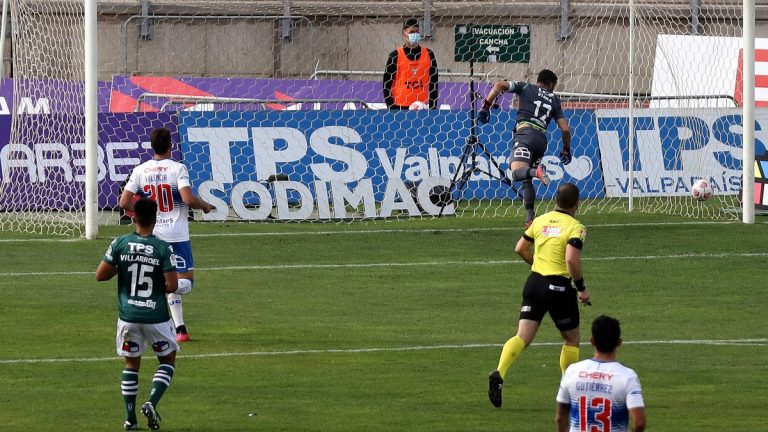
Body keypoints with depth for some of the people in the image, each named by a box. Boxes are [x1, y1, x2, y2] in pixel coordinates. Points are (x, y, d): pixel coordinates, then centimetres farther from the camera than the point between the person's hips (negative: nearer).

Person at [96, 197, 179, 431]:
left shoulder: (120, 244, -6)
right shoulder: (163, 249, -12)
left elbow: (100, 275, -4)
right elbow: (172, 285, -14)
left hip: (128, 316, 2)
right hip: (156, 316, -2)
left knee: (131, 363, 17)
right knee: (168, 360, 17)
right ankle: (152, 403, -4)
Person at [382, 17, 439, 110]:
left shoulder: (428, 54, 6)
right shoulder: (395, 55, -1)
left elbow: (433, 83, 9)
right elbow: (387, 84, 0)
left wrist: (433, 107, 2)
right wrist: (391, 108, -8)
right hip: (400, 106, -2)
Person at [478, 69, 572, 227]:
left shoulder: (525, 87, 18)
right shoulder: (554, 100, 24)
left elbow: (499, 85, 3)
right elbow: (565, 129, 19)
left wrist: (486, 106, 6)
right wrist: (566, 149, 32)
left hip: (525, 133, -4)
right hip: (542, 139, 4)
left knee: (517, 172, -21)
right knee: (526, 180, 16)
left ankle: (537, 171, -51)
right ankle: (530, 219, 10)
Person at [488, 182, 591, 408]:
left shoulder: (540, 221, 9)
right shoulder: (575, 227, -8)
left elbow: (521, 249, 13)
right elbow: (571, 259, -21)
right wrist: (581, 288, -10)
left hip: (534, 281, 5)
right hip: (559, 286, -5)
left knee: (523, 336, -1)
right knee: (571, 338, 15)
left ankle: (498, 374, -25)